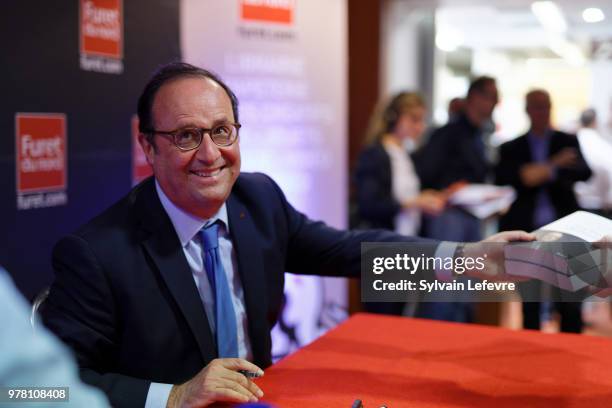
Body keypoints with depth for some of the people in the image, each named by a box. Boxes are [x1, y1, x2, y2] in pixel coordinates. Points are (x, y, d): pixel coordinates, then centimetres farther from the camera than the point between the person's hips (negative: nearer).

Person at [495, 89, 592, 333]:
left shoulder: (568, 141, 11)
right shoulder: (511, 148, 11)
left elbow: (584, 172, -3)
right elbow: (502, 181, -5)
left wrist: (548, 171, -18)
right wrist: (555, 165, -12)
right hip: (526, 232, 0)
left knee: (570, 302, -3)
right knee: (530, 305, 4)